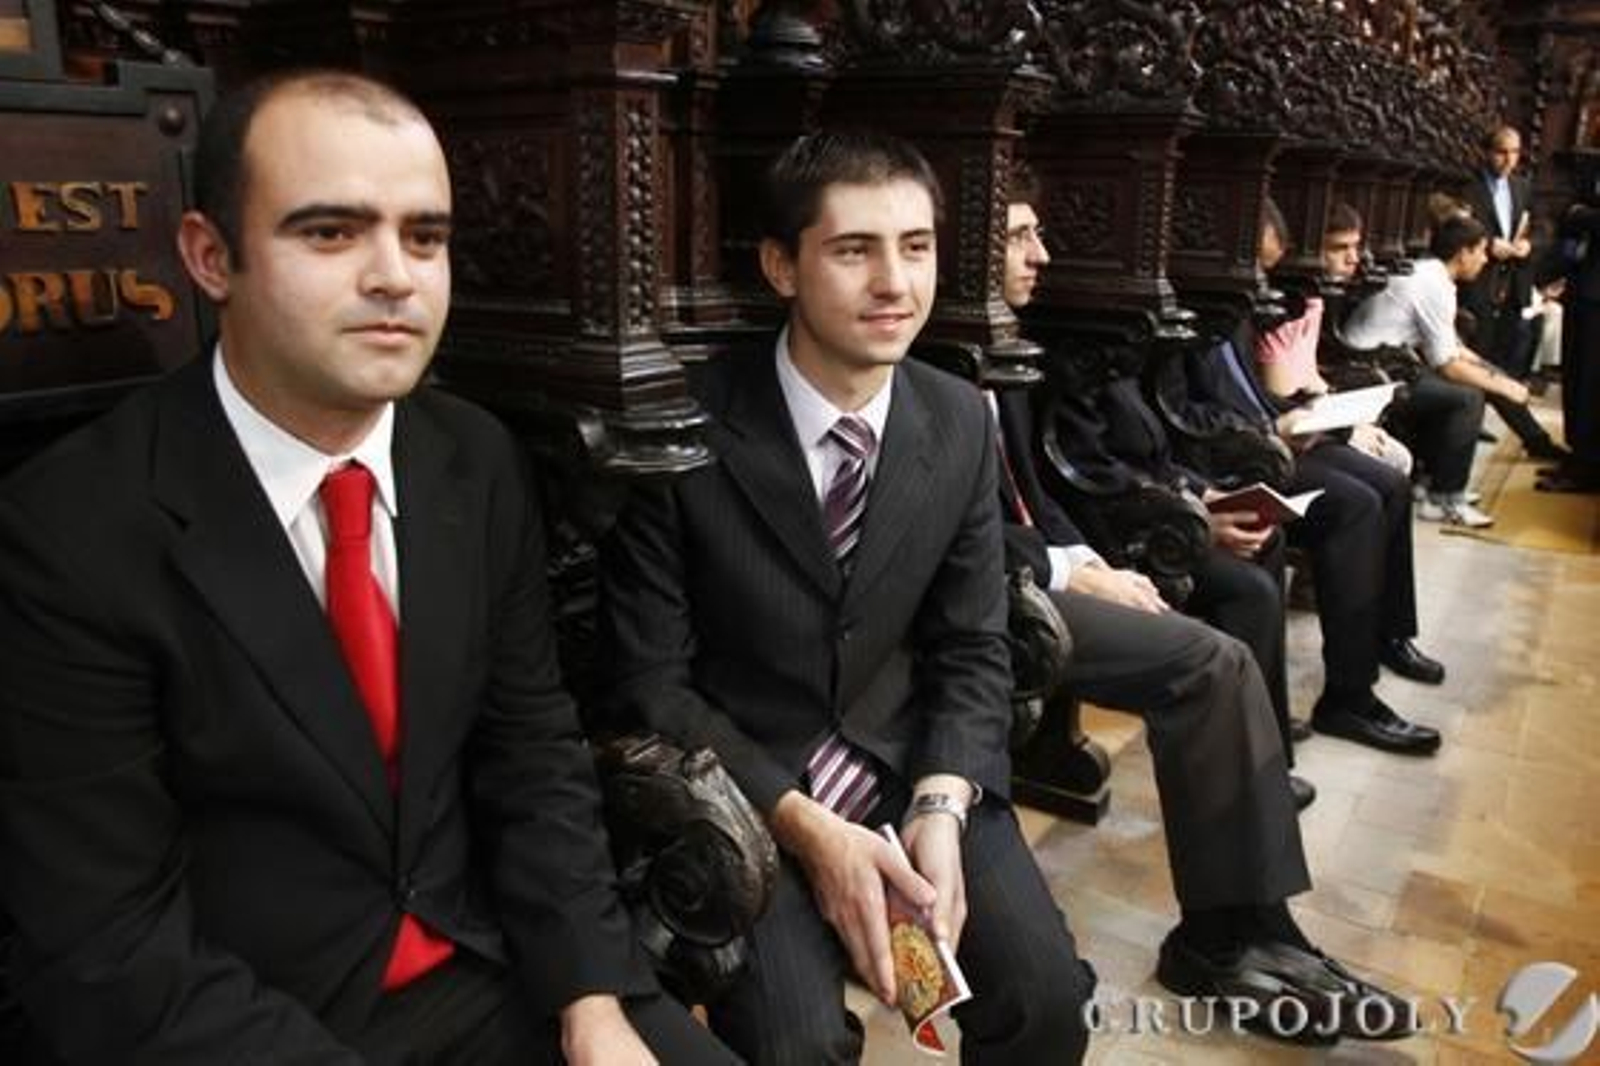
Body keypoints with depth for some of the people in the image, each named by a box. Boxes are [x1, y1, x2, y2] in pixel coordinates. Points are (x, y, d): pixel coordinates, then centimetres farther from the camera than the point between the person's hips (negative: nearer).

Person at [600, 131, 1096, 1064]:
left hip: (914, 766, 3)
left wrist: (941, 812, -15)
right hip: (743, 788, -3)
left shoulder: (961, 423, -3)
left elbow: (972, 649, 1)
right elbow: (650, 681, -11)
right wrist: (806, 825, -19)